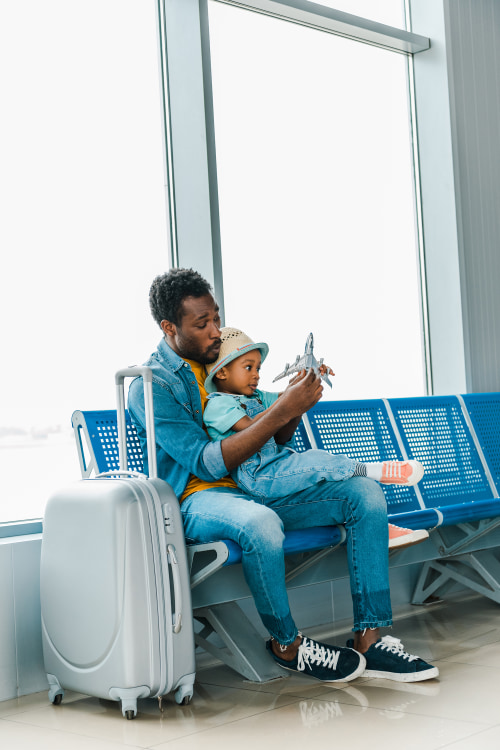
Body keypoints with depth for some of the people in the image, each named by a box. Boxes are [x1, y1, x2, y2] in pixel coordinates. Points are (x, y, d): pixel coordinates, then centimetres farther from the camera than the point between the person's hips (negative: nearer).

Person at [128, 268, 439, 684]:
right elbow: (207, 462, -20)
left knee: (365, 492, -9)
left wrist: (297, 401, -3)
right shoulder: (150, 385, -9)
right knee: (260, 523, -41)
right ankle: (286, 645, -14)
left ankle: (369, 639, -11)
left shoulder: (221, 363, 15)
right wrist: (282, 411, -25)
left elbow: (271, 441, 19)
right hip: (198, 498, -7)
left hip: (255, 489, 7)